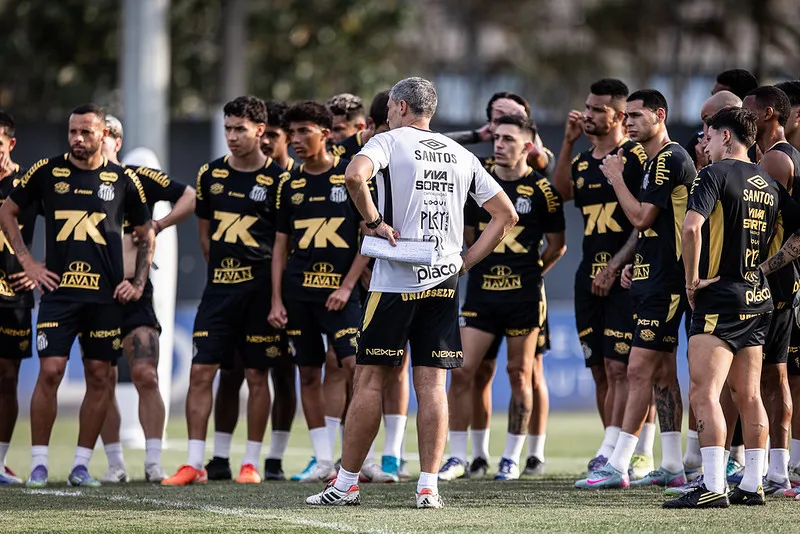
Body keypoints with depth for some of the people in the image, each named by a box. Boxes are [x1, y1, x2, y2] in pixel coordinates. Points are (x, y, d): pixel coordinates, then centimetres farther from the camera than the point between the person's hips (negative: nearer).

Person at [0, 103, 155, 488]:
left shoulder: (123, 180, 6)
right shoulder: (47, 172, 3)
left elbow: (146, 235, 17)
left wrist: (138, 282, 6)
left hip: (107, 294, 1)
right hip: (59, 289, -1)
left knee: (99, 377, 2)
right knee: (50, 371, -10)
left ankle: (81, 464, 11)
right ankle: (39, 463, -2)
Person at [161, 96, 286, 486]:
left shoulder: (277, 180, -4)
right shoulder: (211, 175, 8)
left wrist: (270, 283, -2)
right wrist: (223, 270, 13)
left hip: (259, 288, -3)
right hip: (219, 288, 3)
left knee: (257, 374, 3)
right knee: (201, 370, -3)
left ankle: (251, 462, 11)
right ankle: (194, 463, -1)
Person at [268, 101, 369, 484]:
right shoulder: (290, 185, 11)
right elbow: (281, 246, 14)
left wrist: (347, 286, -11)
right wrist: (277, 301, 6)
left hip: (339, 290, -4)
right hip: (298, 290, 4)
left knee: (354, 365, -17)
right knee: (309, 373, 5)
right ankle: (324, 461, 10)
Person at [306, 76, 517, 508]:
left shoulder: (390, 141, -2)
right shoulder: (461, 156, 14)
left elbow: (355, 175, -24)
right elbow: (506, 216, 15)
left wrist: (375, 221, -12)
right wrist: (464, 262, 12)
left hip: (396, 281, -4)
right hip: (443, 281, 4)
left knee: (369, 381, 1)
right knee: (432, 386, 3)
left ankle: (346, 484, 4)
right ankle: (428, 486, -2)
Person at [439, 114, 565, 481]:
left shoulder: (541, 190, -3)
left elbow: (557, 246, 5)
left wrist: (529, 273, 8)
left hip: (523, 296, -3)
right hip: (481, 292, 3)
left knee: (520, 373, 4)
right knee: (461, 371, -5)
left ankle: (511, 458, 13)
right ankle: (458, 457, 3)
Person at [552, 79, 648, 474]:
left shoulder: (637, 158, -5)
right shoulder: (583, 162, 18)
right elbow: (563, 191, 1)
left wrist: (616, 264, -15)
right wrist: (568, 141, -3)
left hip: (625, 277, -8)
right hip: (590, 278, 8)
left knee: (618, 368, -11)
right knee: (600, 371, 9)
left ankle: (609, 454, -16)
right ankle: (615, 452, 15)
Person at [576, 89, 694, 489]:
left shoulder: (671, 160, -14)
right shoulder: (656, 161, 18)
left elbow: (641, 217, -18)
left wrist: (616, 177, -6)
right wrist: (640, 262, 15)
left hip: (663, 285, -11)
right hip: (652, 280, 11)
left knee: (639, 370, -11)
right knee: (662, 373, 10)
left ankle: (617, 467, -12)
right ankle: (672, 467, 13)